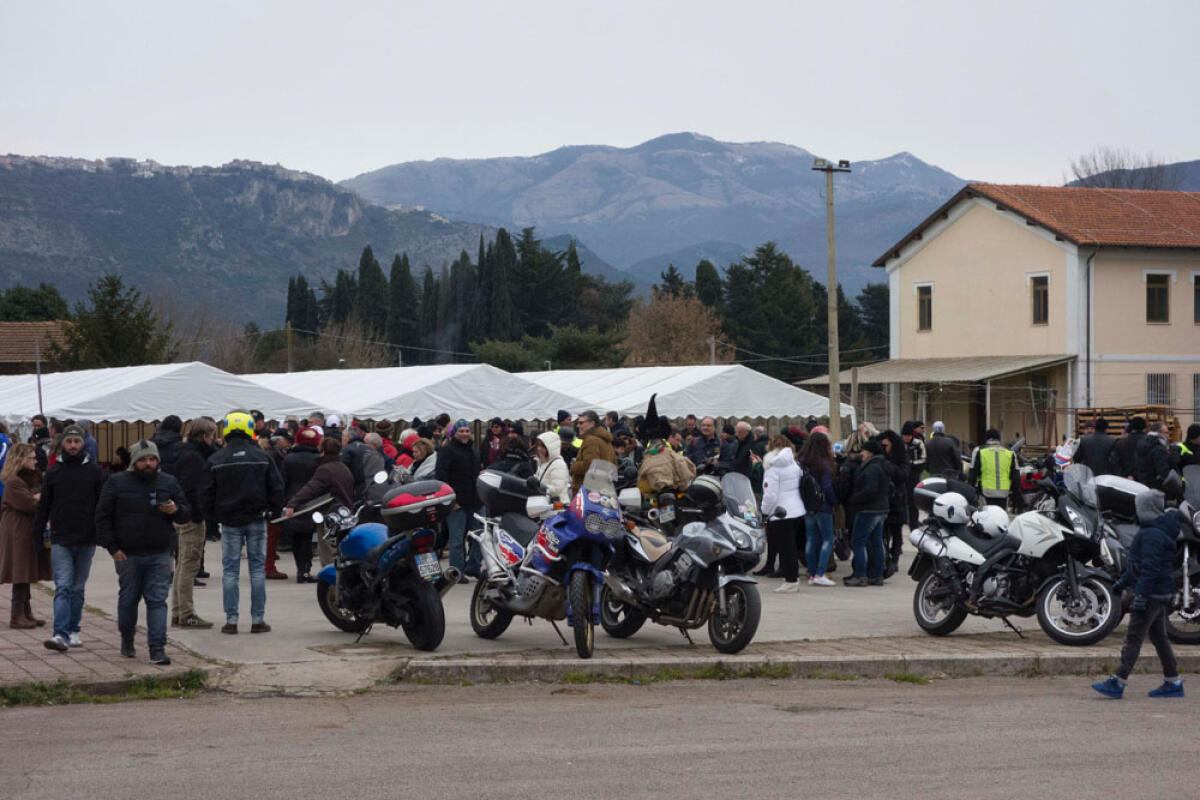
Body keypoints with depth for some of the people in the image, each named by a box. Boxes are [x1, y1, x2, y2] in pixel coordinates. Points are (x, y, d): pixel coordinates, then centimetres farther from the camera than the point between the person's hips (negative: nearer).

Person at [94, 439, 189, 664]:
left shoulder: (169, 483, 8)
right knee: (128, 599, 11)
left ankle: (157, 649, -7)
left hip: (159, 555, 1)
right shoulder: (117, 483, 1)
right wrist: (112, 548, -6)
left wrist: (176, 510, -10)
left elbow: (187, 512, 14)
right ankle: (127, 641, 32)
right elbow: (102, 517, 1)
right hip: (128, 554, -1)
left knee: (157, 601, -5)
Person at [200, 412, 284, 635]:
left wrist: (214, 516, 14)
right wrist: (272, 511, 14)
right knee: (258, 568, 5)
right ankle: (258, 619, 4)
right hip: (257, 520, 0)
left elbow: (206, 493, 1)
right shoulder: (262, 458, -1)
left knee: (230, 570, 4)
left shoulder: (216, 460, -2)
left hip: (230, 521, 0)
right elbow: (277, 488, 1)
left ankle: (231, 620, 1)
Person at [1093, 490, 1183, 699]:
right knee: (1158, 636, 14)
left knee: (1134, 637, -10)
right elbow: (1138, 562, 26)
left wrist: (1141, 596, -27)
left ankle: (1117, 683, -11)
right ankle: (1173, 683, 18)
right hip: (1162, 594, 10)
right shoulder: (1156, 531, 16)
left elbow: (1150, 568, -25)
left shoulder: (1152, 535, -18)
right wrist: (1122, 581, 32)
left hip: (1152, 594, -10)